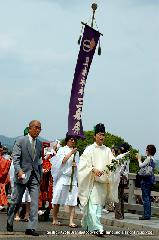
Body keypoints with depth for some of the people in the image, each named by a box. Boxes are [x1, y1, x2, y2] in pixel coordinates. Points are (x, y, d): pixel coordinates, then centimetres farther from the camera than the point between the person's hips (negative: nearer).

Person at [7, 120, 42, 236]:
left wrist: (40, 176, 15)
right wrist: (19, 170, -25)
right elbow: (15, 158, -11)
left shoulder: (39, 143, 12)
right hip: (22, 175, -4)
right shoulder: (21, 141, -4)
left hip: (35, 176, 4)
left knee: (35, 202, -7)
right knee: (16, 200, 6)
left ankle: (31, 228, -8)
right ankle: (10, 222, 28)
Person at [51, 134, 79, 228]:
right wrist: (71, 153, -12)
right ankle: (55, 219, 12)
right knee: (57, 200, 0)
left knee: (72, 201, -6)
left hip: (73, 178, 3)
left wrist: (76, 165, 1)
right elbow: (62, 161, -10)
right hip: (62, 177, -3)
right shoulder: (62, 150, 4)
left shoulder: (76, 152, 16)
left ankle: (71, 221, -9)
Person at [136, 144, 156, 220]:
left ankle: (146, 215, -9)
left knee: (145, 197, -8)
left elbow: (141, 166, -12)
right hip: (150, 179, 10)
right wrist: (139, 159, 21)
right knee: (148, 197, 12)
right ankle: (148, 214, 15)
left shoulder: (149, 158, -13)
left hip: (146, 179, -10)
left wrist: (139, 159, 5)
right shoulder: (153, 159, 15)